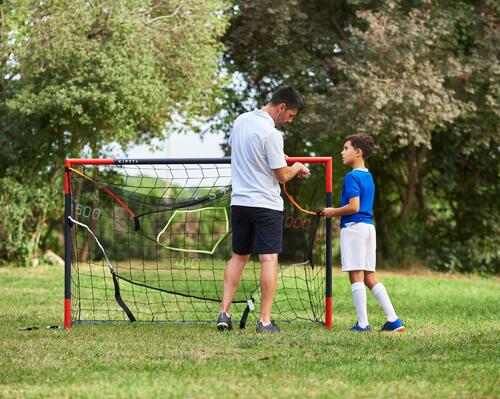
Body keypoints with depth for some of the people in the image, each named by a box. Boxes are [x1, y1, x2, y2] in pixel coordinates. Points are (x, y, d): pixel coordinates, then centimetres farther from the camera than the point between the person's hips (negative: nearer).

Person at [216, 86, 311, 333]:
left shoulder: (241, 120, 6)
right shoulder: (271, 134, -17)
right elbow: (283, 176, -13)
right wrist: (297, 167, 10)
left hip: (239, 201, 7)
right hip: (266, 203, -7)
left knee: (238, 257, 14)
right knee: (269, 259, -4)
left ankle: (224, 313, 7)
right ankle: (265, 321, -7)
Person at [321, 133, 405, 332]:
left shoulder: (352, 177, -11)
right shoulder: (368, 176, 17)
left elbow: (354, 206, -19)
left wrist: (333, 212, -6)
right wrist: (337, 212, 19)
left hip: (353, 226, -9)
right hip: (369, 226, 9)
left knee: (356, 276, -5)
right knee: (370, 277, 11)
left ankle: (363, 323, -6)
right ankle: (393, 320, 6)